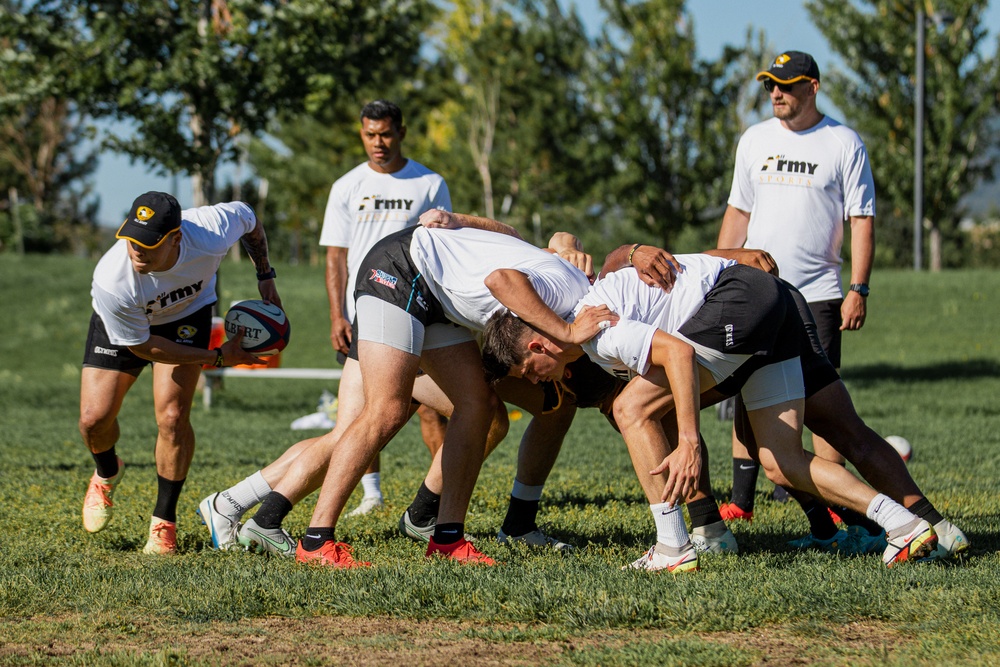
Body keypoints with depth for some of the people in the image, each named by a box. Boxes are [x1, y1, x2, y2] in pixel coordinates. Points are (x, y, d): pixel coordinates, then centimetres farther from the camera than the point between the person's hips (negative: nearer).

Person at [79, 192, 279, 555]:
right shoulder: (112, 282, -41)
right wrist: (218, 357, -21)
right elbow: (141, 346, -24)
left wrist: (265, 276, -2)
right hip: (122, 324, -1)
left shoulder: (211, 231, -38)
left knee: (172, 417, -15)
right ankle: (107, 475, 30)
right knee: (94, 419, -8)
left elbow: (248, 217, -11)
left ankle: (164, 523, 3)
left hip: (187, 314, 1)